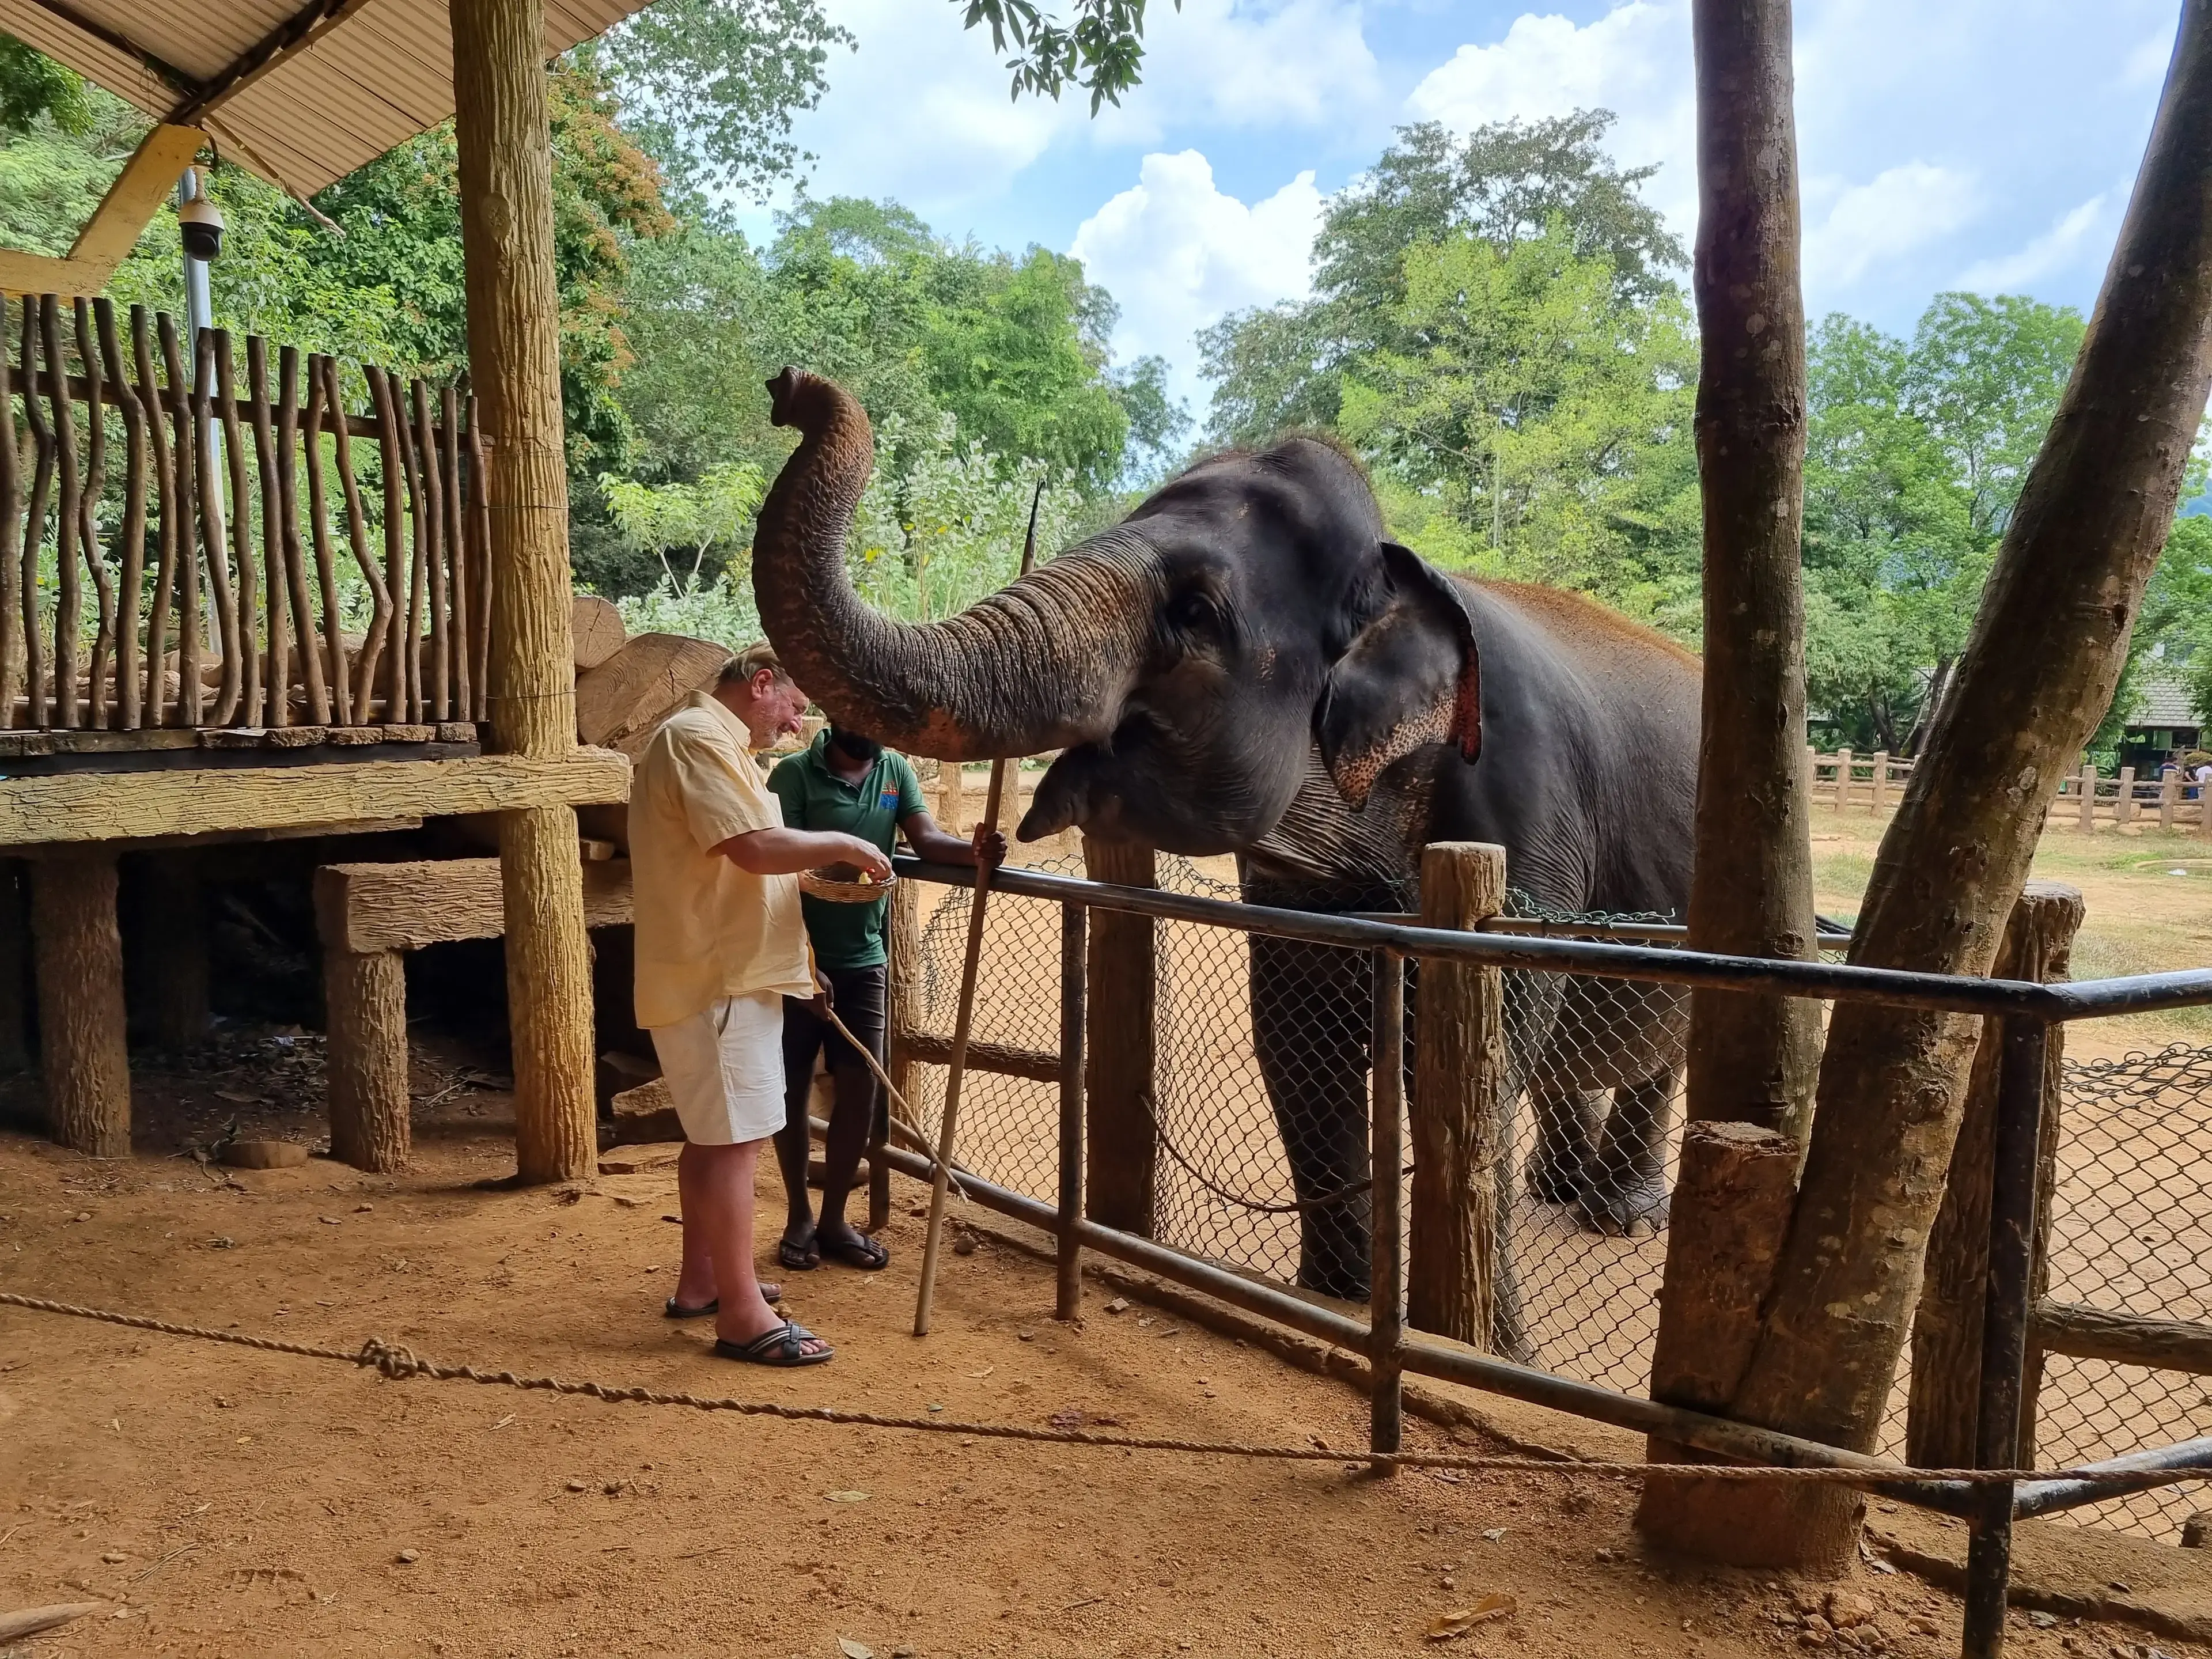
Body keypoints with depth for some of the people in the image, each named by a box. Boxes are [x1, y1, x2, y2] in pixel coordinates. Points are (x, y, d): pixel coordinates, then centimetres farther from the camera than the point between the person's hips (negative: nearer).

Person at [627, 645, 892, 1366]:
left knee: (714, 1135, 17)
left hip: (726, 974, 11)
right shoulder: (699, 738, -15)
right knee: (735, 1139, -8)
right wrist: (840, 843, -13)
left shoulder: (715, 744, 21)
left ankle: (700, 1281, 27)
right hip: (715, 980, -11)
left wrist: (821, 873, 14)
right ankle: (743, 1315, -3)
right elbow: (756, 847, -25)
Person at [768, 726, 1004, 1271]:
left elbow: (926, 839, -7)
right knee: (792, 1089, 7)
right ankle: (799, 1217, 25)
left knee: (860, 1091, 6)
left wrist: (973, 851, -30)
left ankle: (833, 1218, 23)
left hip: (863, 960, 4)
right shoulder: (795, 774, -11)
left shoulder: (895, 770, 4)